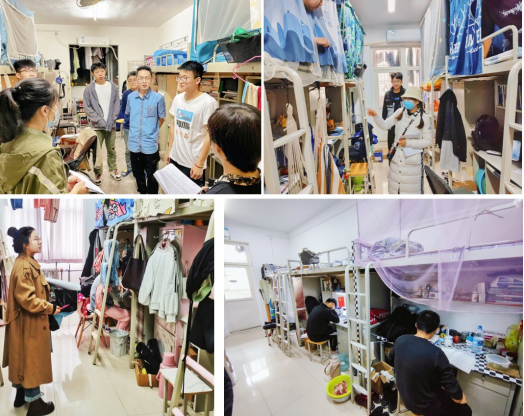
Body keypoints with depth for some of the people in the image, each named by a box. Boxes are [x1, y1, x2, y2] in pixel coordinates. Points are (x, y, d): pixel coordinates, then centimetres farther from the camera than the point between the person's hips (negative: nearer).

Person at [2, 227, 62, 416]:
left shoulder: (28, 264, 9)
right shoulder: (23, 267, -24)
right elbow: (26, 298, -27)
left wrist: (47, 306, 12)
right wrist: (50, 308, -19)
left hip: (29, 321, 10)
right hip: (28, 322, -10)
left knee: (24, 358, 21)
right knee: (31, 359, 0)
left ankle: (21, 393, 35)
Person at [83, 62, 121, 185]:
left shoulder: (113, 87, 3)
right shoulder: (89, 89, -4)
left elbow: (117, 104, 4)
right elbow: (87, 107, -4)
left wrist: (112, 119, -6)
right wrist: (99, 120, -12)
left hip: (111, 124, 2)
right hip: (97, 125, -2)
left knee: (111, 149, 15)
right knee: (97, 151, -1)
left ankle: (113, 170, 29)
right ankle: (98, 173, 11)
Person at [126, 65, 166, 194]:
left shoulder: (158, 98, -10)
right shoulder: (130, 97, 1)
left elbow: (161, 118, 3)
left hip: (150, 144, -4)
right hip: (134, 143, 4)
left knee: (151, 176, 9)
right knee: (137, 173, 18)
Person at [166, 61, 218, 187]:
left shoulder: (208, 102, -16)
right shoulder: (177, 99, 5)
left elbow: (210, 136, -16)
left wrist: (199, 164, -16)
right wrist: (169, 150, 15)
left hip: (193, 163, -6)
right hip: (175, 158, 6)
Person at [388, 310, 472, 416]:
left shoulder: (400, 340, -11)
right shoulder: (436, 353, -30)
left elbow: (390, 359, 10)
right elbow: (451, 385, -21)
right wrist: (459, 397, -1)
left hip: (405, 397, 6)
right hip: (425, 405, -6)